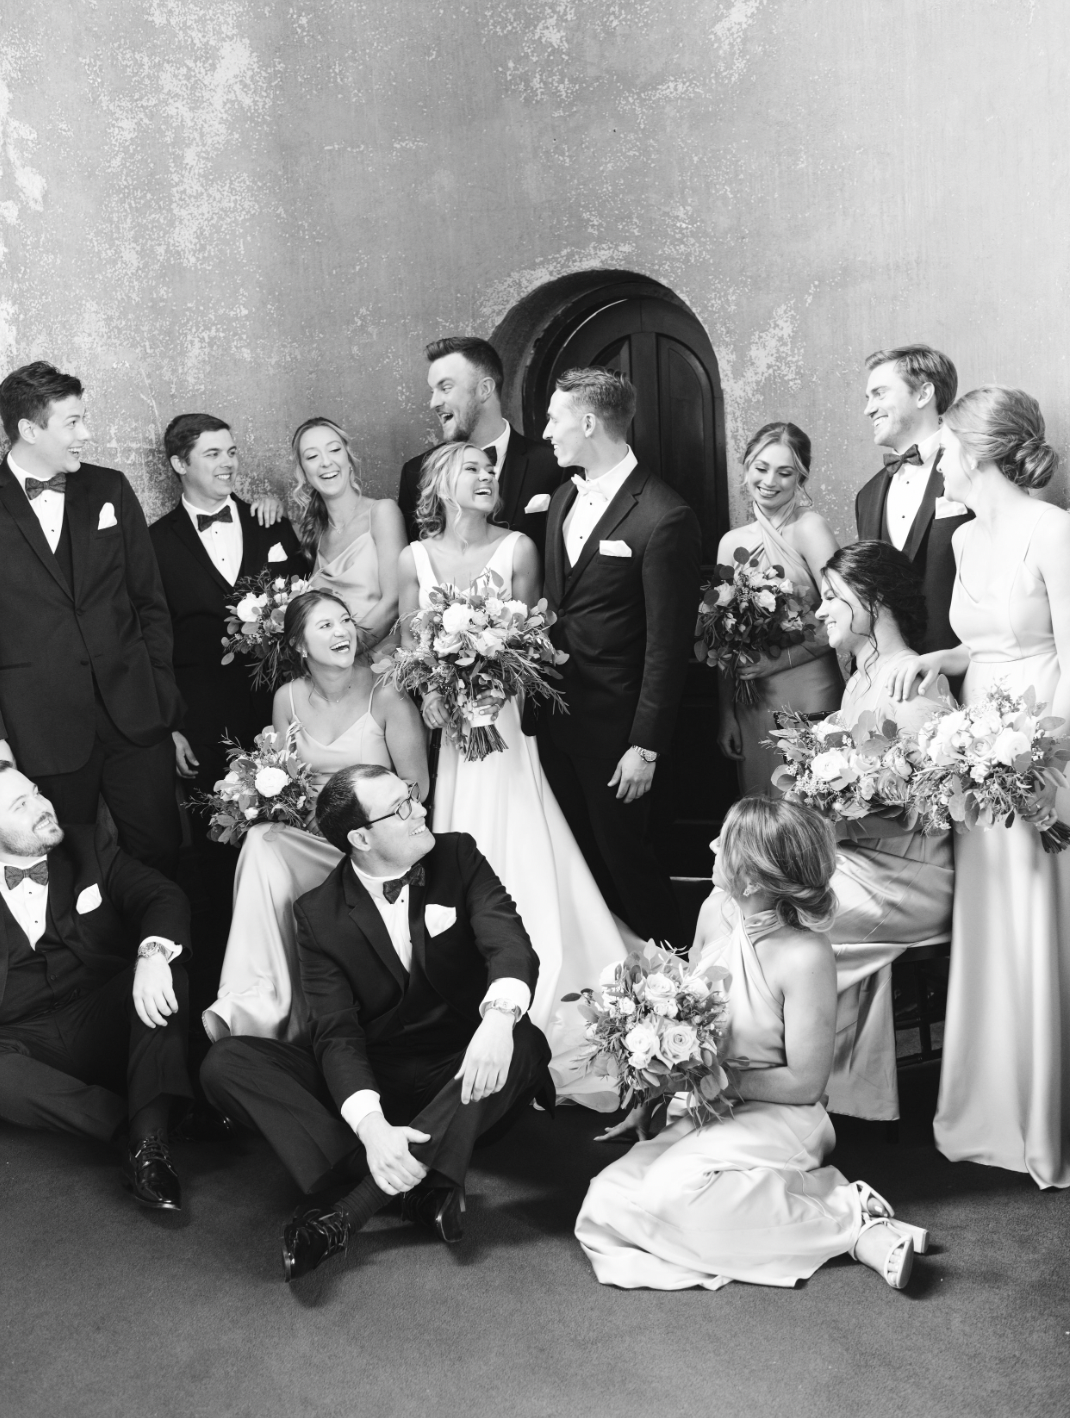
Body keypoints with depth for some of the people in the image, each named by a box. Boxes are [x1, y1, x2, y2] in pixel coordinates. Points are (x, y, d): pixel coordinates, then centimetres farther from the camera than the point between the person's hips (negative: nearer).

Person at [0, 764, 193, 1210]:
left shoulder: (87, 846, 11)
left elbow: (161, 895, -3)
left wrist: (153, 953, -25)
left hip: (107, 1022, 1)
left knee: (167, 965, -27)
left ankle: (148, 1139, -34)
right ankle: (130, 1122, -25)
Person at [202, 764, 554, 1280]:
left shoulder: (457, 856, 0)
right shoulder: (319, 913, -4)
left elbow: (511, 943, -16)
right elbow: (337, 1034, -14)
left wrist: (499, 1019, -39)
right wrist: (371, 1125, -34)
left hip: (463, 1079, 0)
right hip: (370, 1084, 0)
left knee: (524, 1044, -34)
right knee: (225, 1063, -20)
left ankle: (346, 1209, -37)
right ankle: (426, 1186, -34)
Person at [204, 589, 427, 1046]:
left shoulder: (386, 697, -8)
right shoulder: (288, 699, 4)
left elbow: (416, 787, -6)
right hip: (306, 833, 4)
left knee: (266, 856, -29)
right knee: (262, 842, -29)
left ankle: (250, 1005, -26)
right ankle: (255, 1004, -31)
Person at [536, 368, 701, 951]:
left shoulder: (664, 517, -17)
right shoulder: (562, 499, 8)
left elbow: (668, 643, -17)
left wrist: (646, 746, -16)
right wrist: (537, 696, 8)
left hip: (614, 727, -7)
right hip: (555, 714, 7)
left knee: (624, 858, 4)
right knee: (579, 859, 16)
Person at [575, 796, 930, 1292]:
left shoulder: (805, 957, -21)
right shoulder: (717, 911, -1)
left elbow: (805, 1083, -14)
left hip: (776, 1119, -7)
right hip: (702, 1111, 7)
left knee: (669, 1192, -32)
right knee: (605, 1206, -13)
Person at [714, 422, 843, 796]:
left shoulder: (809, 527, -8)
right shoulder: (732, 542, 7)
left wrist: (779, 659, -18)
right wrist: (726, 713, 7)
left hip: (808, 696, -5)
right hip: (751, 703, 5)